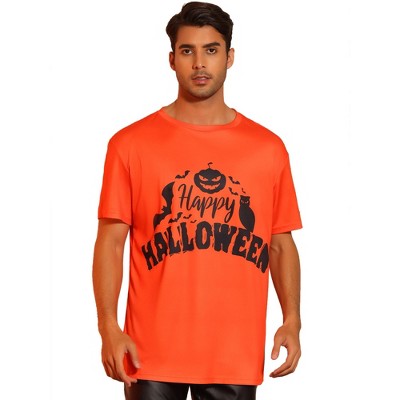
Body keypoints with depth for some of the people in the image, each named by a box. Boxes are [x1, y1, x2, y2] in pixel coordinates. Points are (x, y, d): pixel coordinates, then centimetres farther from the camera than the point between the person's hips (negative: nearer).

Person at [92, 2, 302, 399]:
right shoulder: (130, 144, 1)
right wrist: (109, 327, -11)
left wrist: (291, 320, -4)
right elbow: (111, 241, -1)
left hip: (236, 355, 2)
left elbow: (281, 245, 10)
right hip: (153, 352, -1)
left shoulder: (268, 148, 6)